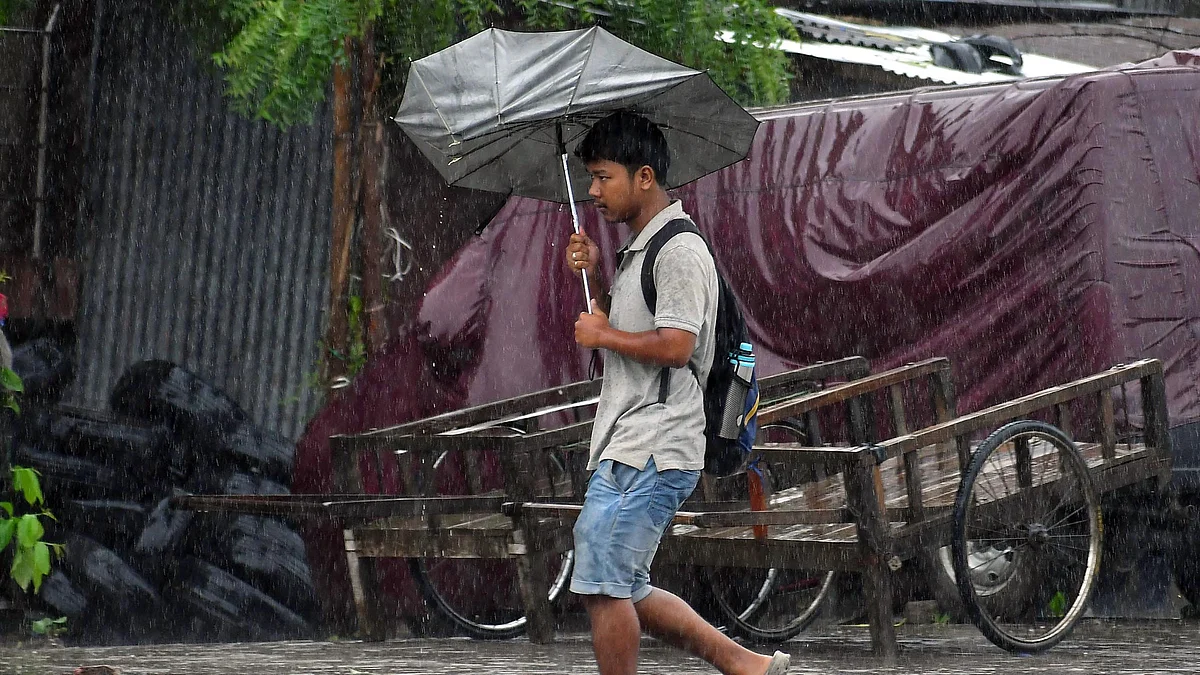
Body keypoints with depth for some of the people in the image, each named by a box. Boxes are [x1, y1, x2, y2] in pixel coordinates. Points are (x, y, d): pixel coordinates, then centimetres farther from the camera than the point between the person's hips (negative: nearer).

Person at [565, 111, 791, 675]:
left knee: (601, 584, -11)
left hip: (651, 450, -11)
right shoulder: (636, 252, 21)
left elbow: (675, 346, -22)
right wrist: (593, 277, 14)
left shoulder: (680, 251, -12)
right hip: (624, 446, 11)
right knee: (623, 590, 12)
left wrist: (601, 334, -9)